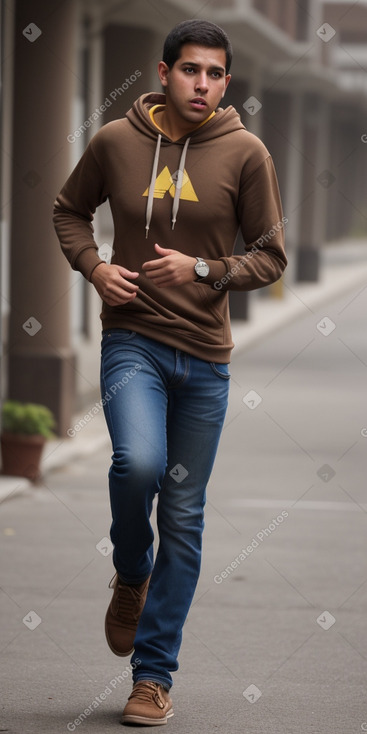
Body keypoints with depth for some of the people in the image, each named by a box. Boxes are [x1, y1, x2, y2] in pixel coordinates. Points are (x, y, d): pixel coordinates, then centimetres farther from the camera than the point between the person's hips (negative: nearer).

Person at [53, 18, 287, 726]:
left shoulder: (245, 153, -3)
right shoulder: (115, 141, -1)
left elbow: (270, 256, 1)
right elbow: (70, 209, 16)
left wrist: (203, 270, -15)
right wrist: (92, 264, -3)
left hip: (205, 355, 1)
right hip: (132, 340, -1)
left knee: (183, 517, 5)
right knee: (138, 462, -28)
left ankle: (154, 675, 17)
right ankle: (131, 576, 6)